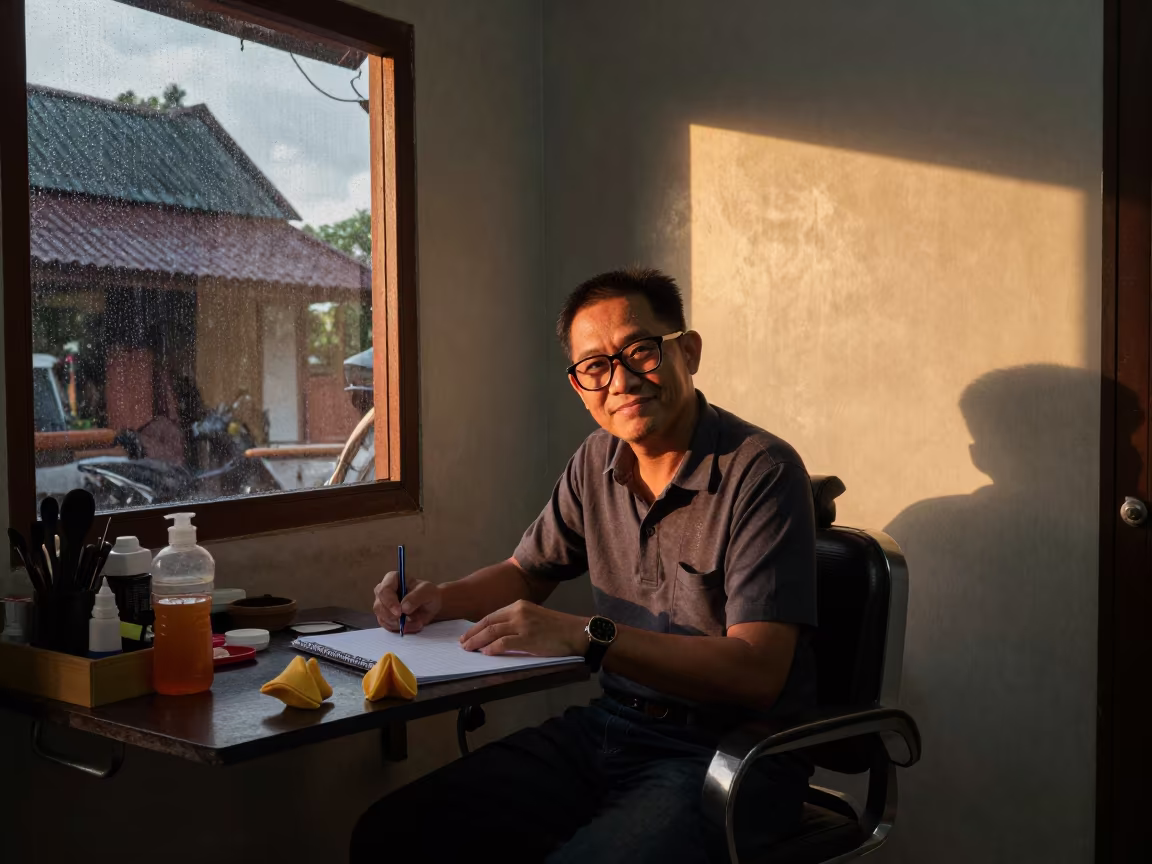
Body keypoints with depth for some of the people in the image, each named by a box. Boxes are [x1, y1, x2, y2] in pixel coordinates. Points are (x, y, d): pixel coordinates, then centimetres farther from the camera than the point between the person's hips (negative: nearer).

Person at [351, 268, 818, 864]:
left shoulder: (760, 472, -16)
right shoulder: (597, 461, 7)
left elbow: (758, 671, -22)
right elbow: (526, 573, 23)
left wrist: (588, 636, -27)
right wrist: (441, 600, 2)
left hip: (731, 753, -6)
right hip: (610, 726, 6)